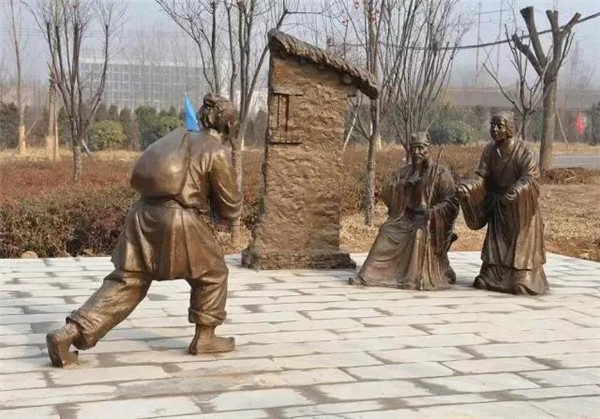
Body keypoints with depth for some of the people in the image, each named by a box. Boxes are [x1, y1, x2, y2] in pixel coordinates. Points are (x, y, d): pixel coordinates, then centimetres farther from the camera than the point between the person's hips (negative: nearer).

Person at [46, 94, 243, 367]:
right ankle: (205, 338, 21)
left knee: (125, 282, 8)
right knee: (212, 273, 17)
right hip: (178, 221, -7)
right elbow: (230, 208, 2)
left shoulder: (181, 138, 19)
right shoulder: (219, 153, -3)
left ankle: (69, 333, -2)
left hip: (143, 214, 7)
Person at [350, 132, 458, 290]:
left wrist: (431, 212, -24)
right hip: (408, 217, 4)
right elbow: (387, 195, 1)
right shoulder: (404, 172, 10)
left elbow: (451, 203, -9)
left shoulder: (440, 172, -3)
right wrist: (406, 183, -14)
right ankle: (371, 275, -22)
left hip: (431, 220, -4)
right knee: (387, 230, -21)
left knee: (420, 232, -35)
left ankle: (416, 278, -35)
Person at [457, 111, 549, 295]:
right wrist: (467, 186, -27)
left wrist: (516, 191, -43)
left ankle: (523, 281, 7)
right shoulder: (489, 150, -4)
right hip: (498, 205, 5)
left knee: (519, 244, -1)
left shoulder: (523, 151, -17)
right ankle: (492, 279, 16)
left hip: (521, 207, -5)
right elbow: (481, 176, -6)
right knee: (496, 244, 8)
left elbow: (530, 177, -24)